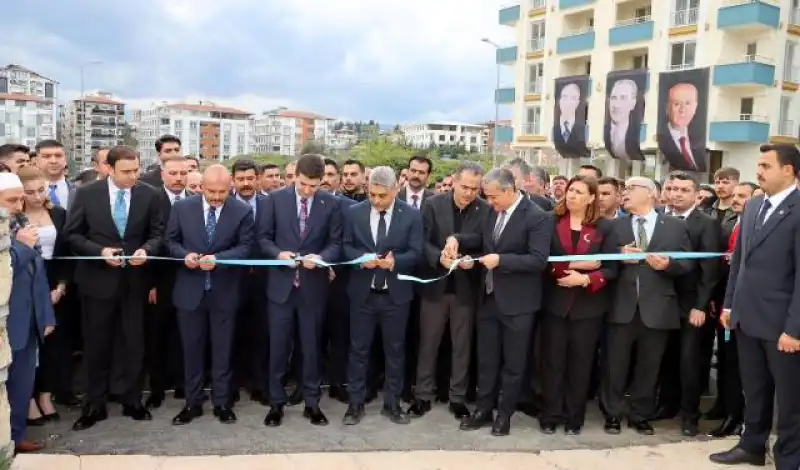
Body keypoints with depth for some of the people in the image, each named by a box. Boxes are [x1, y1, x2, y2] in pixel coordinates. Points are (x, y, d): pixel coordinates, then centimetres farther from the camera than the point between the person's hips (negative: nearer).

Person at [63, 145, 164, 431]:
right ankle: (95, 406, 24)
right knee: (96, 345, 10)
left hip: (134, 280, 1)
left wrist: (146, 250, -18)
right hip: (97, 279, 0)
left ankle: (132, 402, 25)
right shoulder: (87, 193, -6)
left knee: (134, 344, 10)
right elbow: (72, 234, -2)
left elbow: (158, 233, 2)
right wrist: (99, 251, -17)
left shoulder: (150, 194, -4)